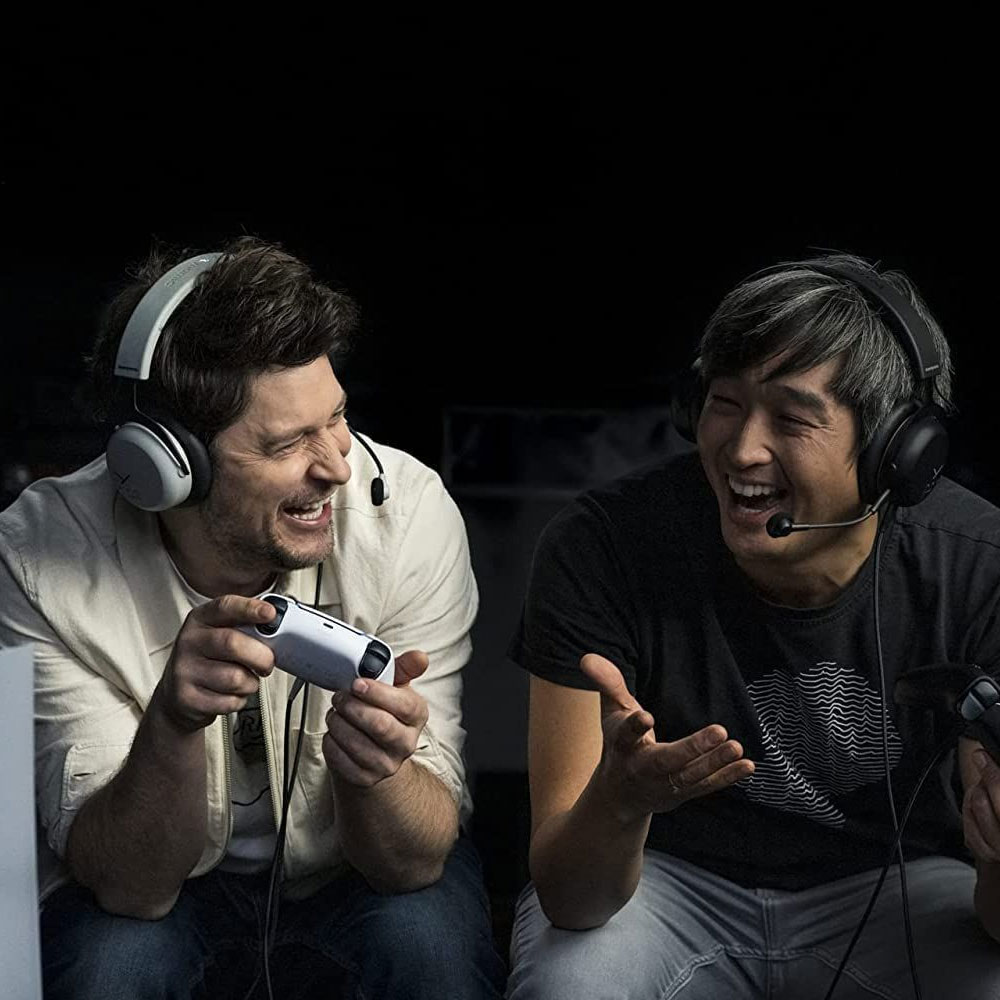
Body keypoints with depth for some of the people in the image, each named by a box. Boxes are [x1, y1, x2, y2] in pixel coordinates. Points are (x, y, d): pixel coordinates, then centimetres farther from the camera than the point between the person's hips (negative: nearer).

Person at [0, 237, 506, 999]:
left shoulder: (407, 513, -23)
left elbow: (415, 862, -20)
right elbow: (127, 886, -23)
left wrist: (373, 768, -43)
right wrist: (173, 725, -43)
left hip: (351, 876, 0)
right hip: (167, 886, 0)